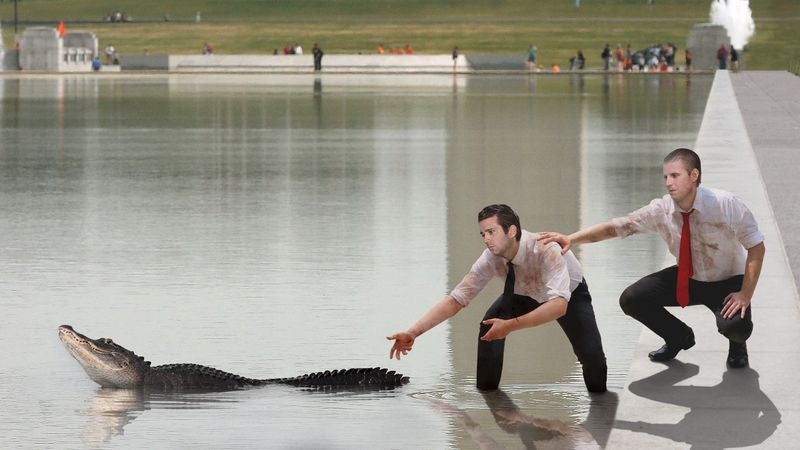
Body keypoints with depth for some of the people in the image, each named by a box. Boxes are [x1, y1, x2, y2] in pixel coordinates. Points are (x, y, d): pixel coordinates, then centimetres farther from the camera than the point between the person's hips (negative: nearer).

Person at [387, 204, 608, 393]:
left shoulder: (545, 250, -42)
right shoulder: (491, 259, -28)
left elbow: (560, 304, -52)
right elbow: (456, 299, -25)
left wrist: (511, 325, -62)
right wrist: (413, 333, -36)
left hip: (569, 294, -3)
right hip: (524, 293, 3)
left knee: (590, 352, -24)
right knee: (490, 326, -24)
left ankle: (599, 396, 7)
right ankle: (486, 393, -8)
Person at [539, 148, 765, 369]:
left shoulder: (727, 205, -24)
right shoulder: (661, 210, -16)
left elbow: (756, 247, -17)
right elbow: (615, 227, -19)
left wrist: (745, 294, -26)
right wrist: (571, 239, -34)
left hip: (728, 284, -4)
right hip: (688, 279, 4)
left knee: (735, 325, -35)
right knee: (631, 299, -13)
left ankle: (737, 345, 8)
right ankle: (679, 337, 15)